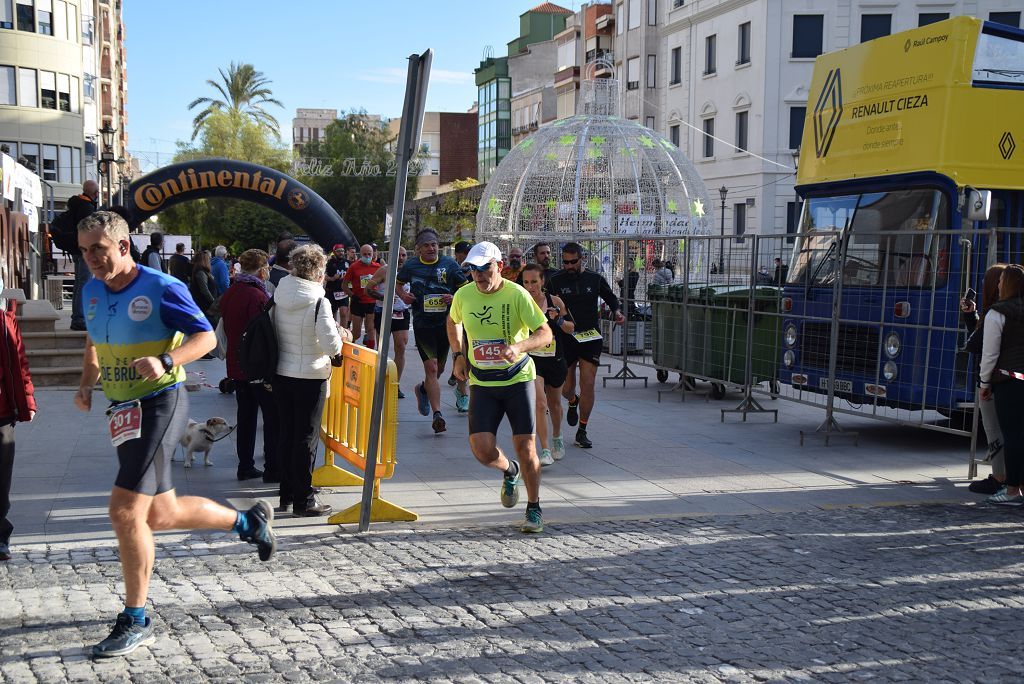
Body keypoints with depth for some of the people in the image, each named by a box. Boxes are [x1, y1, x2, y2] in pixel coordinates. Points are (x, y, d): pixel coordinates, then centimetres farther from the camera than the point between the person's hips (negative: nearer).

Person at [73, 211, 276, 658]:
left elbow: (205, 337, -11)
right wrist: (87, 384, 7)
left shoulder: (161, 288, -12)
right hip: (122, 411, 8)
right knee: (161, 514, 14)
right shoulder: (92, 291, 9)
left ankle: (136, 622, -2)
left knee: (125, 510, -15)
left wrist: (165, 361, -28)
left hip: (159, 404, -8)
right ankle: (248, 521, 37)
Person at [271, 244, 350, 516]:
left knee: (285, 433, 15)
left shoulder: (278, 297, 0)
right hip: (310, 378, -6)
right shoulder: (319, 302, -18)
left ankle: (287, 493, 25)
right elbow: (331, 346, -21)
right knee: (306, 438, 3)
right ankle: (303, 501, 8)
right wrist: (341, 338, 1)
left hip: (281, 374, 6)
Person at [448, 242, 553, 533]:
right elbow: (453, 322, 21)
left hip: (518, 378, -2)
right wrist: (459, 355, 9)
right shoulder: (463, 296, -2)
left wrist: (520, 347, -35)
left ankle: (534, 509, 17)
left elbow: (546, 334, -16)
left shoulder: (517, 294, -13)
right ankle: (510, 471, 25)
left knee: (525, 447, -4)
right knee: (481, 448, -11)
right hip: (482, 383, 3)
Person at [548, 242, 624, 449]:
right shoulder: (555, 281, 1)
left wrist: (616, 312, 0)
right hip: (564, 339, 0)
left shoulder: (595, 279, 5)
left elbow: (610, 298, 20)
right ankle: (573, 402, 44)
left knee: (588, 385, -8)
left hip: (590, 339, 0)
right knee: (566, 388, 5)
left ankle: (582, 432, 5)